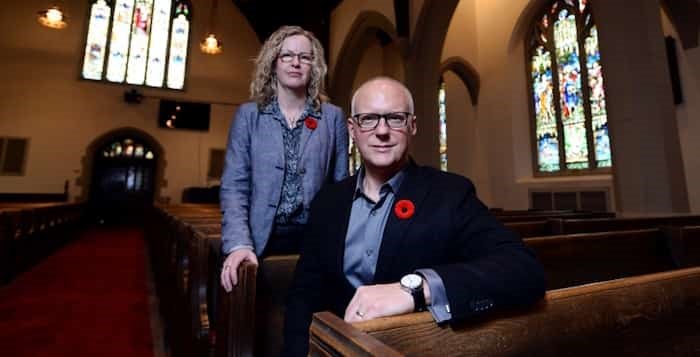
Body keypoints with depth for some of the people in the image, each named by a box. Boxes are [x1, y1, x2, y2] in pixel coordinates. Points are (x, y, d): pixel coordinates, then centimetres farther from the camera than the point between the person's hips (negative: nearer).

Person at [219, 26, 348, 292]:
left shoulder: (333, 117, 4)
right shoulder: (248, 115, 4)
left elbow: (341, 186, 4)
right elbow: (234, 186, -2)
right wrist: (239, 243, -15)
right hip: (261, 241, 0)